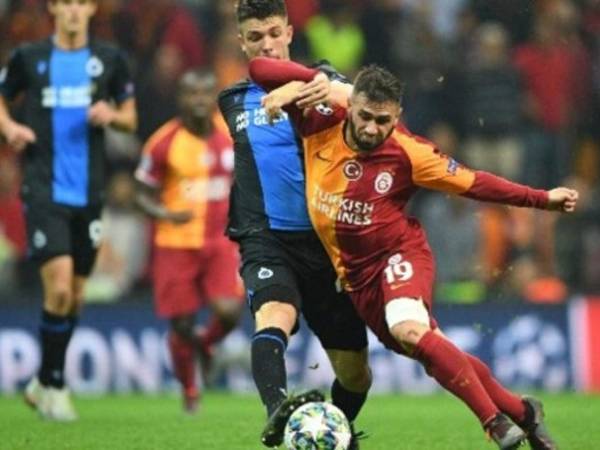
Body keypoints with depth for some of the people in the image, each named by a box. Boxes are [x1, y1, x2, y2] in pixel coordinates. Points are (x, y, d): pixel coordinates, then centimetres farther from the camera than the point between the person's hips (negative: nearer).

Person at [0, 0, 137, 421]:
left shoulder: (110, 59, 6)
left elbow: (130, 117, 13)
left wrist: (111, 114, -9)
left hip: (88, 193, 3)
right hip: (44, 191, -3)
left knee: (76, 295, 9)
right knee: (59, 287, -16)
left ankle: (44, 384, 26)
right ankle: (53, 383, 1)